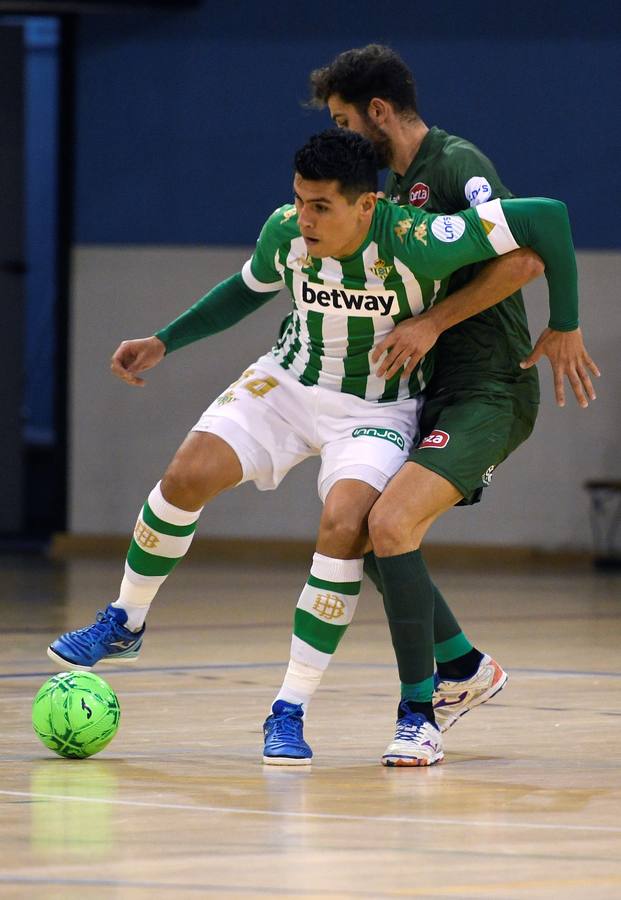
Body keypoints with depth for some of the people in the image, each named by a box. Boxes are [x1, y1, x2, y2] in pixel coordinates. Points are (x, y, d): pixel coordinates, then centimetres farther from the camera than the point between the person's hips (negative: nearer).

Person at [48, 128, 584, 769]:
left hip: (379, 410, -4)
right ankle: (123, 623, 11)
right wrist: (162, 343, 7)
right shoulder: (284, 230, -15)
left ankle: (290, 711, -17)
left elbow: (547, 216, -26)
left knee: (343, 523, -29)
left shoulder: (417, 243, -30)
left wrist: (563, 329, -19)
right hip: (288, 383, 4)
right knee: (187, 476, -16)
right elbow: (248, 288, 11)